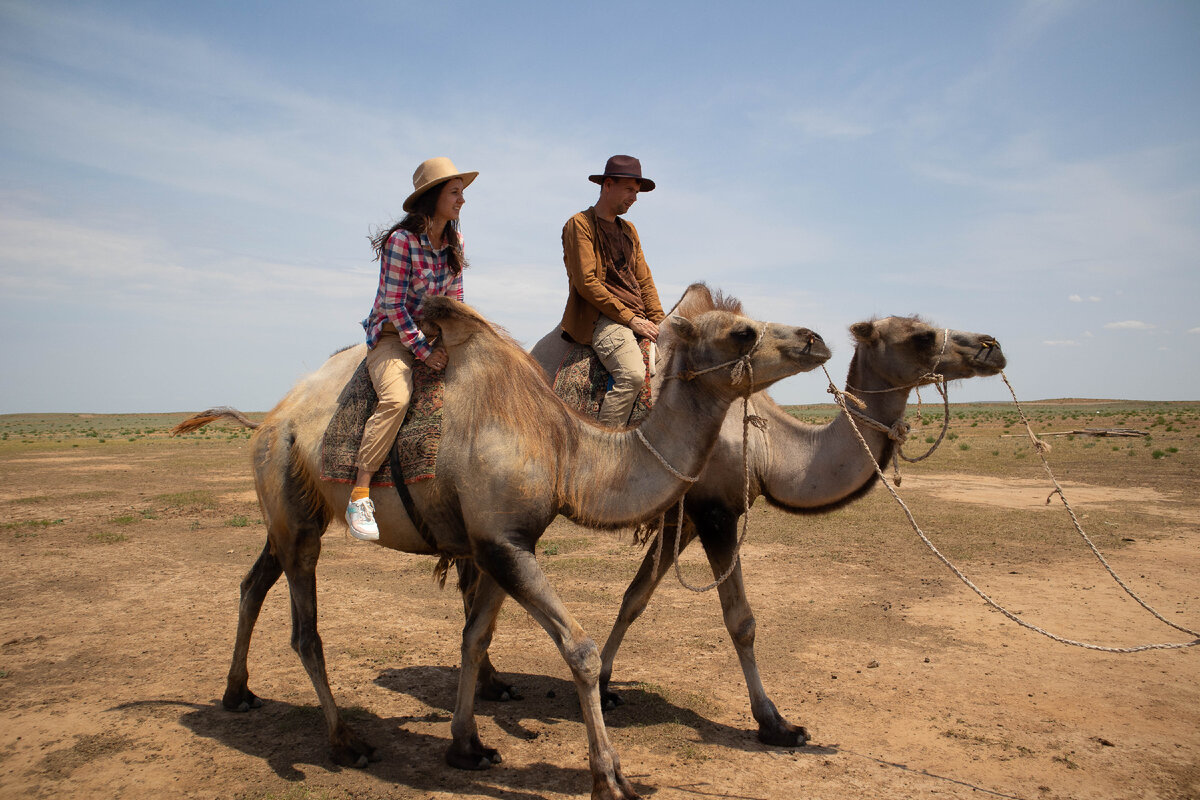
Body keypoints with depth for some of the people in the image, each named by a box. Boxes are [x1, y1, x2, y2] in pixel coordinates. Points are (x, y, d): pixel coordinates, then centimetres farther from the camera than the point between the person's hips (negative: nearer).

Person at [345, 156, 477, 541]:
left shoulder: (455, 243, 5)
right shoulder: (401, 240, -16)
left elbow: (455, 301, 9)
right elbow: (392, 305, -16)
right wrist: (422, 349, -20)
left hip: (433, 336, 7)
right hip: (391, 336, -7)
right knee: (397, 396, -33)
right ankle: (359, 497, -29)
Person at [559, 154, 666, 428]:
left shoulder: (628, 230, 23)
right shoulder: (579, 225, -1)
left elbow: (644, 280, 21)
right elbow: (586, 282, -11)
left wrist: (659, 323, 4)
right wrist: (629, 318, -14)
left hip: (637, 318, 8)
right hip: (599, 317, -8)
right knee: (632, 374, -30)